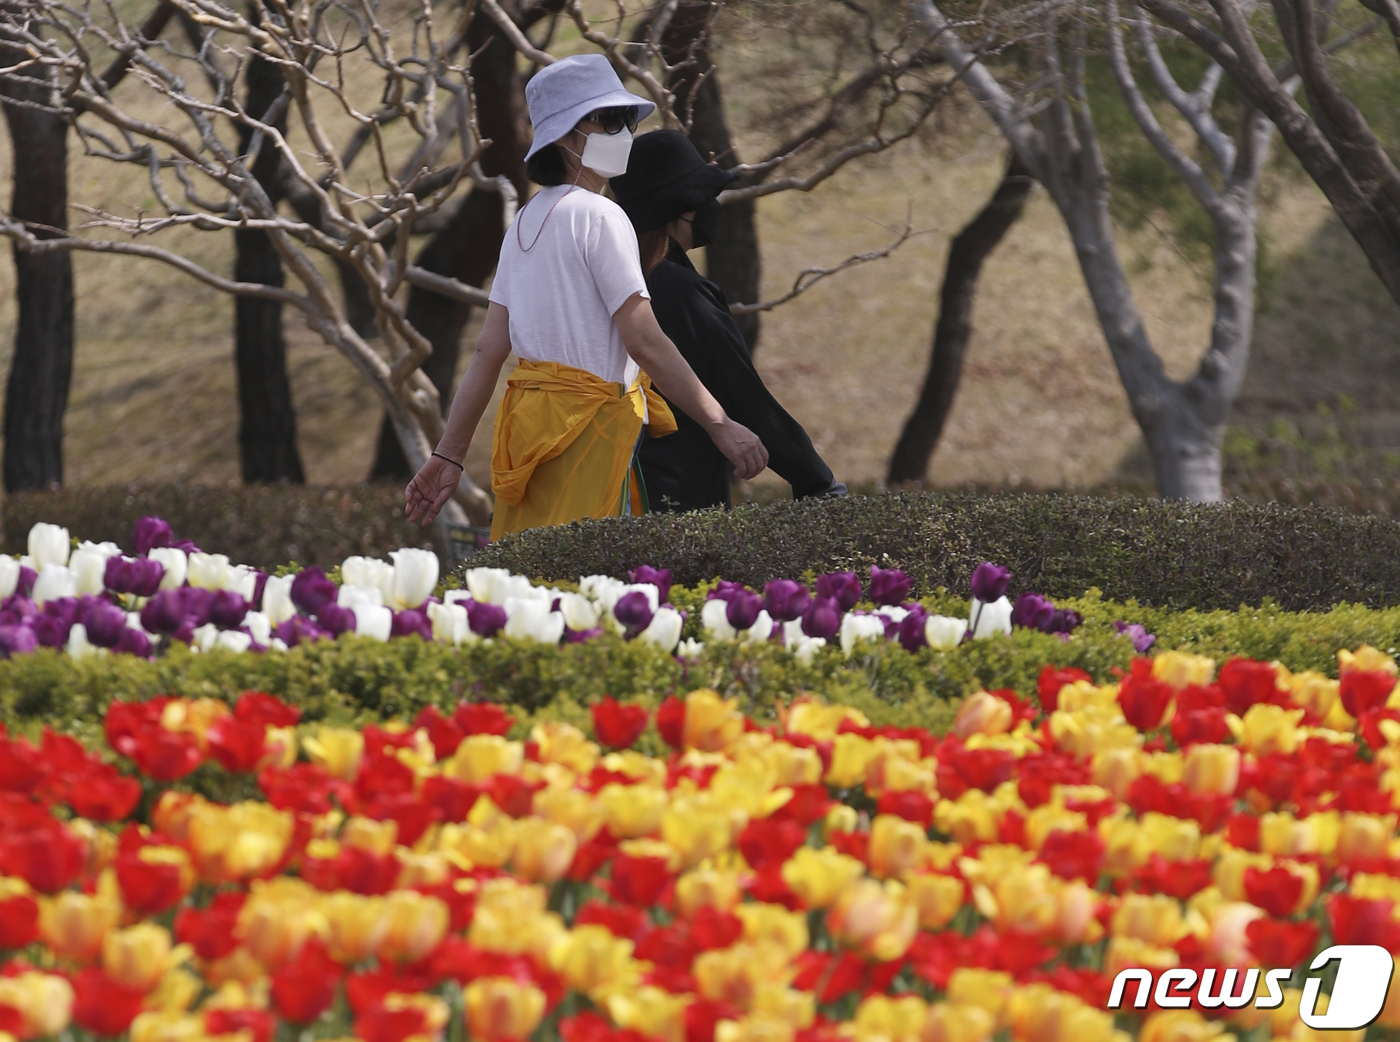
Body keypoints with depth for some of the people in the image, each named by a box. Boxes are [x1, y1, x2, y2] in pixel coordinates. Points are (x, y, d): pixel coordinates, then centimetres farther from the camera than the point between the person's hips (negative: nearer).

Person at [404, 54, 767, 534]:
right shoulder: (597, 216, -9)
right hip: (590, 426, -9)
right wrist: (720, 425, -11)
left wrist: (449, 455, 14)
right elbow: (644, 341, -15)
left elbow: (489, 350, 14)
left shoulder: (526, 221, 16)